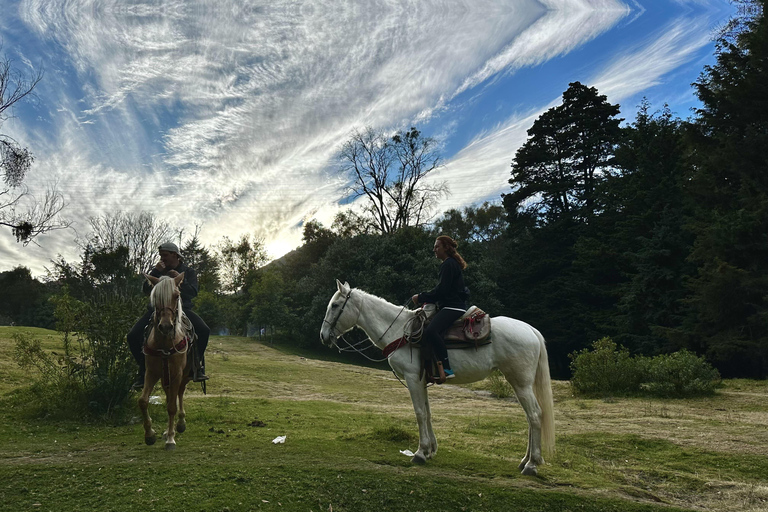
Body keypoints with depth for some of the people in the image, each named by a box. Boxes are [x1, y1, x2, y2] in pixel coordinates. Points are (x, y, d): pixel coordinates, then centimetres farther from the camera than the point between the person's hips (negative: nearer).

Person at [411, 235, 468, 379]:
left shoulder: (449, 264, -9)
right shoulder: (451, 263, 24)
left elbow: (442, 290, -17)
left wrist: (421, 298, -9)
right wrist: (423, 297, 14)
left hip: (453, 307, -12)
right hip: (452, 306, 12)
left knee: (430, 331, -32)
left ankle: (446, 369, -33)